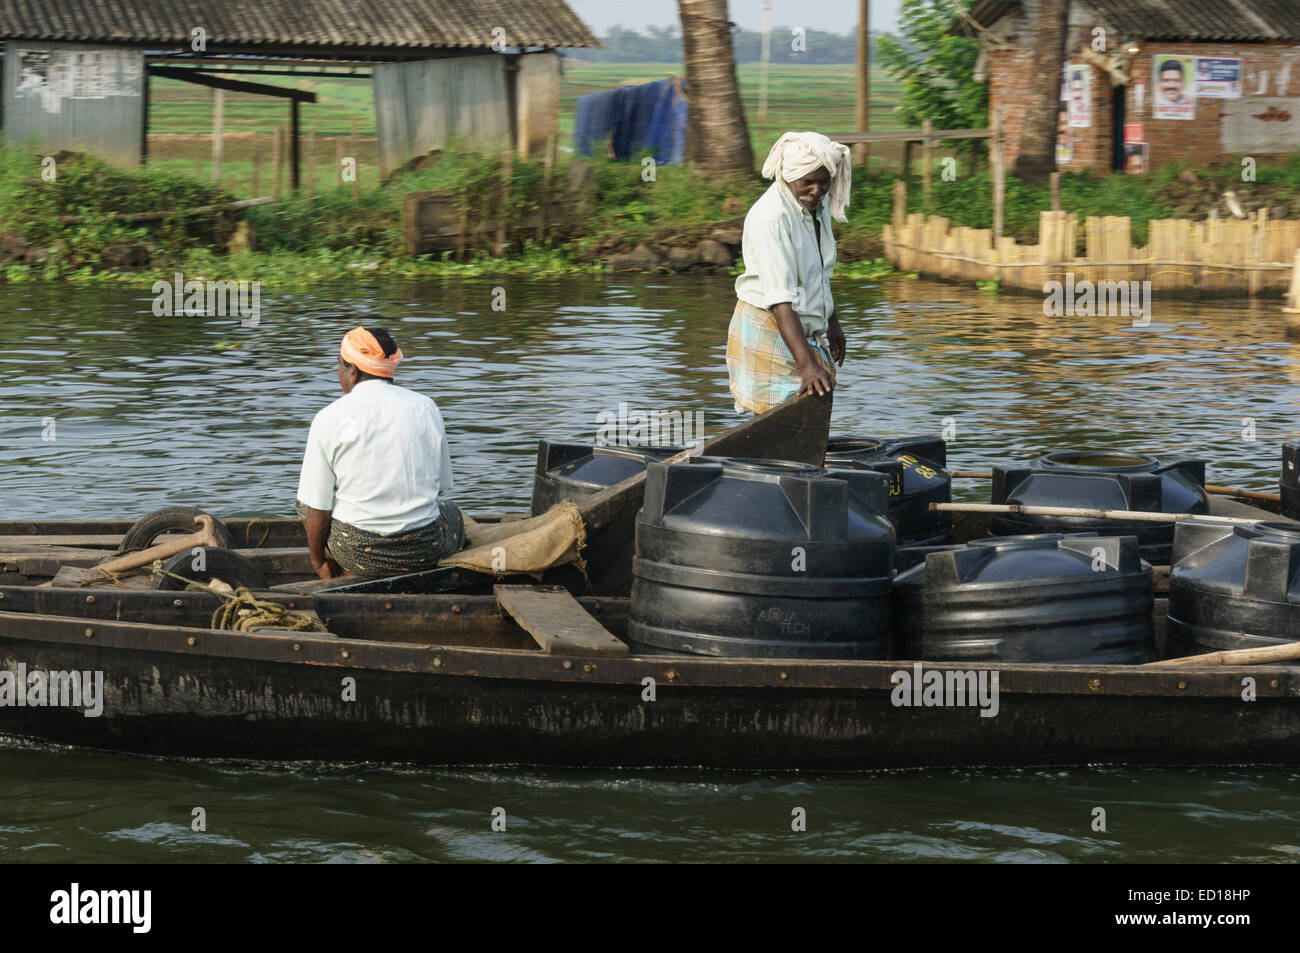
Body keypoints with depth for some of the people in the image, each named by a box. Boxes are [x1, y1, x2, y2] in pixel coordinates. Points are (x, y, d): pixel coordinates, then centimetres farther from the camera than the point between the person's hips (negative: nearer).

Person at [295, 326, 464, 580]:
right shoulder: (426, 407, 2)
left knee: (304, 500, 28)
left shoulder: (329, 419, -8)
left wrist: (319, 561, 9)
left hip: (356, 551, -2)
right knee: (452, 513, 37)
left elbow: (317, 509, -7)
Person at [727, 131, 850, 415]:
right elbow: (780, 300, -31)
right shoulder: (770, 217, -23)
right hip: (769, 331, -9)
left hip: (807, 331, 9)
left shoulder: (819, 204, 4)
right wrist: (807, 364, -38)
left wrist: (832, 324, 31)